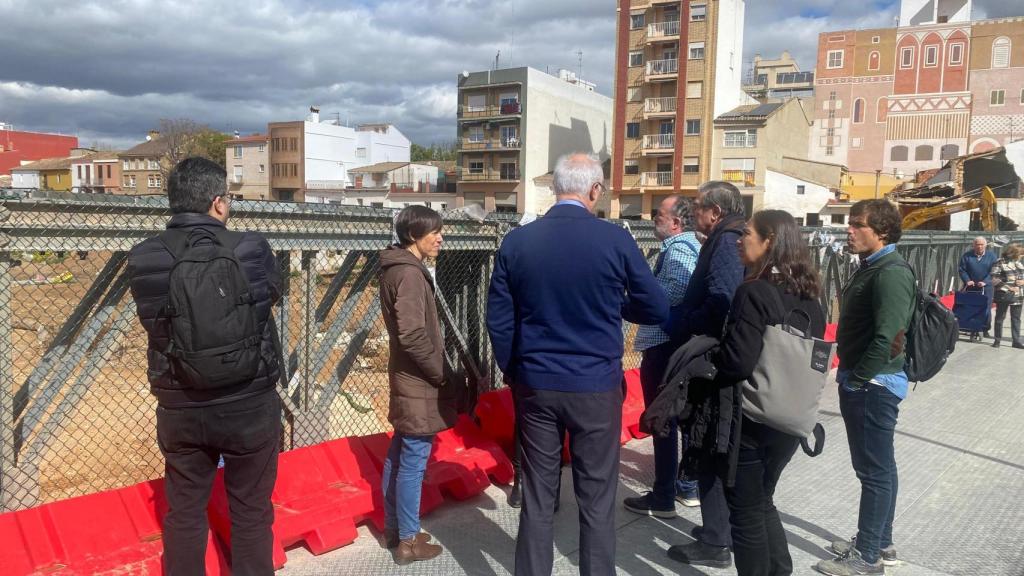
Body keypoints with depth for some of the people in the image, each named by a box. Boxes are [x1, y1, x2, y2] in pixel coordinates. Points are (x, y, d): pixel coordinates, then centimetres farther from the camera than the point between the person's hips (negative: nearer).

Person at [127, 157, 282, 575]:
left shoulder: (143, 258, -9)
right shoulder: (251, 249, -15)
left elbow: (153, 317, 6)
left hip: (180, 408, 2)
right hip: (249, 405, -2)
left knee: (184, 513, 18)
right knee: (251, 511, 15)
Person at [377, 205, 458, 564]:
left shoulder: (395, 269, 11)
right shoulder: (410, 273, -19)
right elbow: (413, 335, -26)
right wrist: (441, 375, -15)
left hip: (405, 378, 10)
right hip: (418, 383, -10)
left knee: (398, 456, 17)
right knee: (413, 462, 1)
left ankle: (393, 529, 29)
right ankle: (408, 541, 13)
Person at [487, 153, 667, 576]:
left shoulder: (516, 241, -2)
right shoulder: (615, 239, -9)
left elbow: (498, 320, 2)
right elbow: (657, 310, -2)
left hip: (535, 385, 2)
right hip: (596, 386, -2)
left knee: (536, 496, 13)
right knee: (596, 499, 11)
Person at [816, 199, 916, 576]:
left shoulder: (891, 273, -19)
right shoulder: (870, 267, 13)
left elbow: (887, 339, -26)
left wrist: (855, 379, -17)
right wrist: (849, 376, 12)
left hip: (873, 385, -10)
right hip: (863, 383, 10)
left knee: (875, 470, 0)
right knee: (876, 466, 18)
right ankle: (879, 543, 31)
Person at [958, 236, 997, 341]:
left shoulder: (991, 256, 3)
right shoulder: (967, 256, 2)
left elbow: (992, 272, -2)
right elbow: (962, 270, 2)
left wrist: (985, 282, -16)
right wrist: (967, 280, -13)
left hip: (985, 287, 0)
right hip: (971, 287, 0)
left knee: (986, 309, 2)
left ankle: (986, 329, 17)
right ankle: (974, 331, 3)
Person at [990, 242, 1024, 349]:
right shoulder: (1000, 263, -8)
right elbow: (995, 280, -13)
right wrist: (1009, 287, -17)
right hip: (1003, 294, -5)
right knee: (1000, 317, 5)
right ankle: (997, 340, 12)